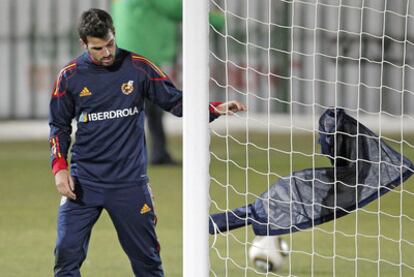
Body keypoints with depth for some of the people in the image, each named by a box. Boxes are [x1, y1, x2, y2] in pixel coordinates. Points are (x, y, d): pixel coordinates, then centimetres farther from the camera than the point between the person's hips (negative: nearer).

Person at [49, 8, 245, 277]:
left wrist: (216, 109, -11)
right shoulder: (70, 76, -1)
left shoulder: (138, 67, -2)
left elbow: (176, 102, 4)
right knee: (67, 254, -8)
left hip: (130, 182, 0)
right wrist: (60, 168, -4)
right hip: (83, 181, 0)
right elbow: (59, 126, 9)